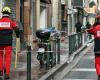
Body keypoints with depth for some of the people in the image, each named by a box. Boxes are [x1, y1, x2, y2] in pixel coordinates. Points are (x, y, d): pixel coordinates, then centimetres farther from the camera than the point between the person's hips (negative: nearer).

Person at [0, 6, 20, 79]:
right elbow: (16, 29, -5)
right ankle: (7, 74, 0)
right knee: (8, 57, 3)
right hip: (8, 42, -1)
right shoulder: (12, 21, 2)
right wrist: (18, 36, 14)